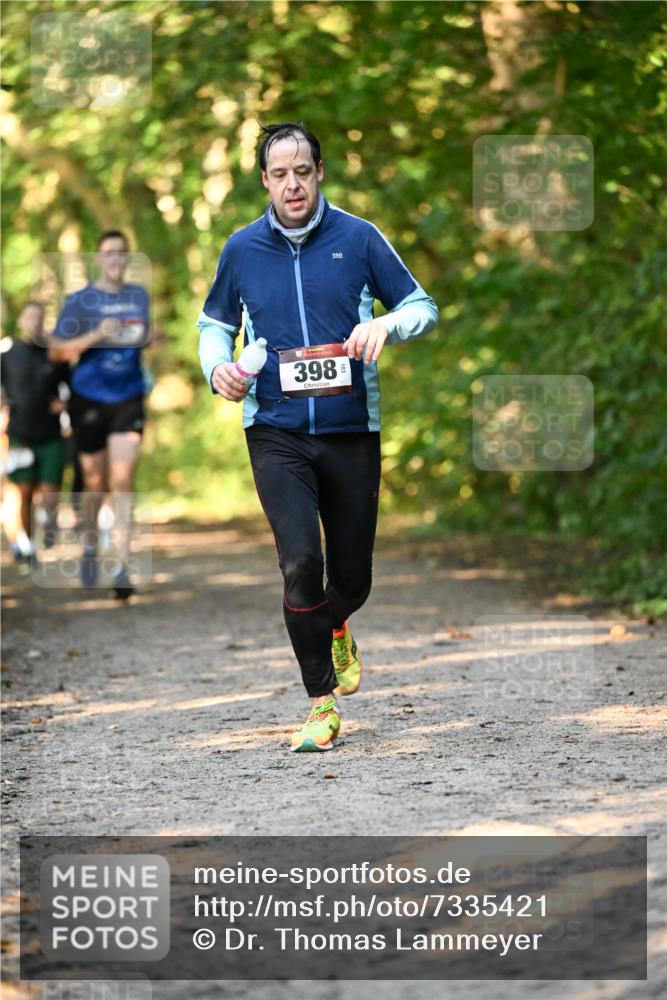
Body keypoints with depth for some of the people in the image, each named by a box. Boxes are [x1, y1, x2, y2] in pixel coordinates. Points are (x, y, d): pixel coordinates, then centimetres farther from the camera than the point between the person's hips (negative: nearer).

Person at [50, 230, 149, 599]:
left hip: (128, 399, 1)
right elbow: (59, 348, -6)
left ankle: (122, 566, -15)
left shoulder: (139, 296, 9)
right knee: (96, 482, 7)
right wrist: (96, 336, -19)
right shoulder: (80, 301, -2)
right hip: (89, 399, -1)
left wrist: (147, 338, 2)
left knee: (123, 480, -12)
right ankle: (90, 545, 36)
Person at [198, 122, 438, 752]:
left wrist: (386, 324, -14)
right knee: (300, 560, -19)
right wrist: (217, 366, -1)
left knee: (352, 578, 6)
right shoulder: (242, 249, 5)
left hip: (351, 432, 0)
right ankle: (321, 704, -6)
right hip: (276, 433, 0)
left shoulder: (358, 238, 1)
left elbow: (422, 306, 7)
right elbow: (214, 322, 20)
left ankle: (333, 628, 46)